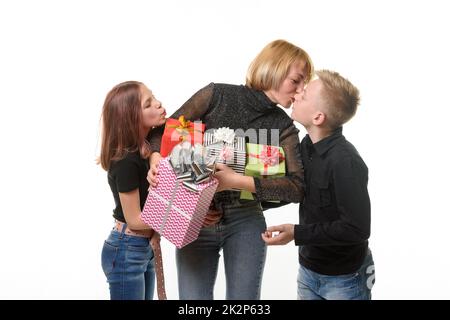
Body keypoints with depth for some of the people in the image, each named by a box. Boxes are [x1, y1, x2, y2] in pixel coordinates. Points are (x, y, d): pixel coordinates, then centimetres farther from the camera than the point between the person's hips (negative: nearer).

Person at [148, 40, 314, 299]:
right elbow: (164, 131, 1)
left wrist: (238, 181, -25)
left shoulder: (284, 127, 0)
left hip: (245, 222, 2)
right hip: (195, 221, -1)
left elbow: (297, 187, -14)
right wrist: (156, 158, -21)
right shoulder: (217, 95, -5)